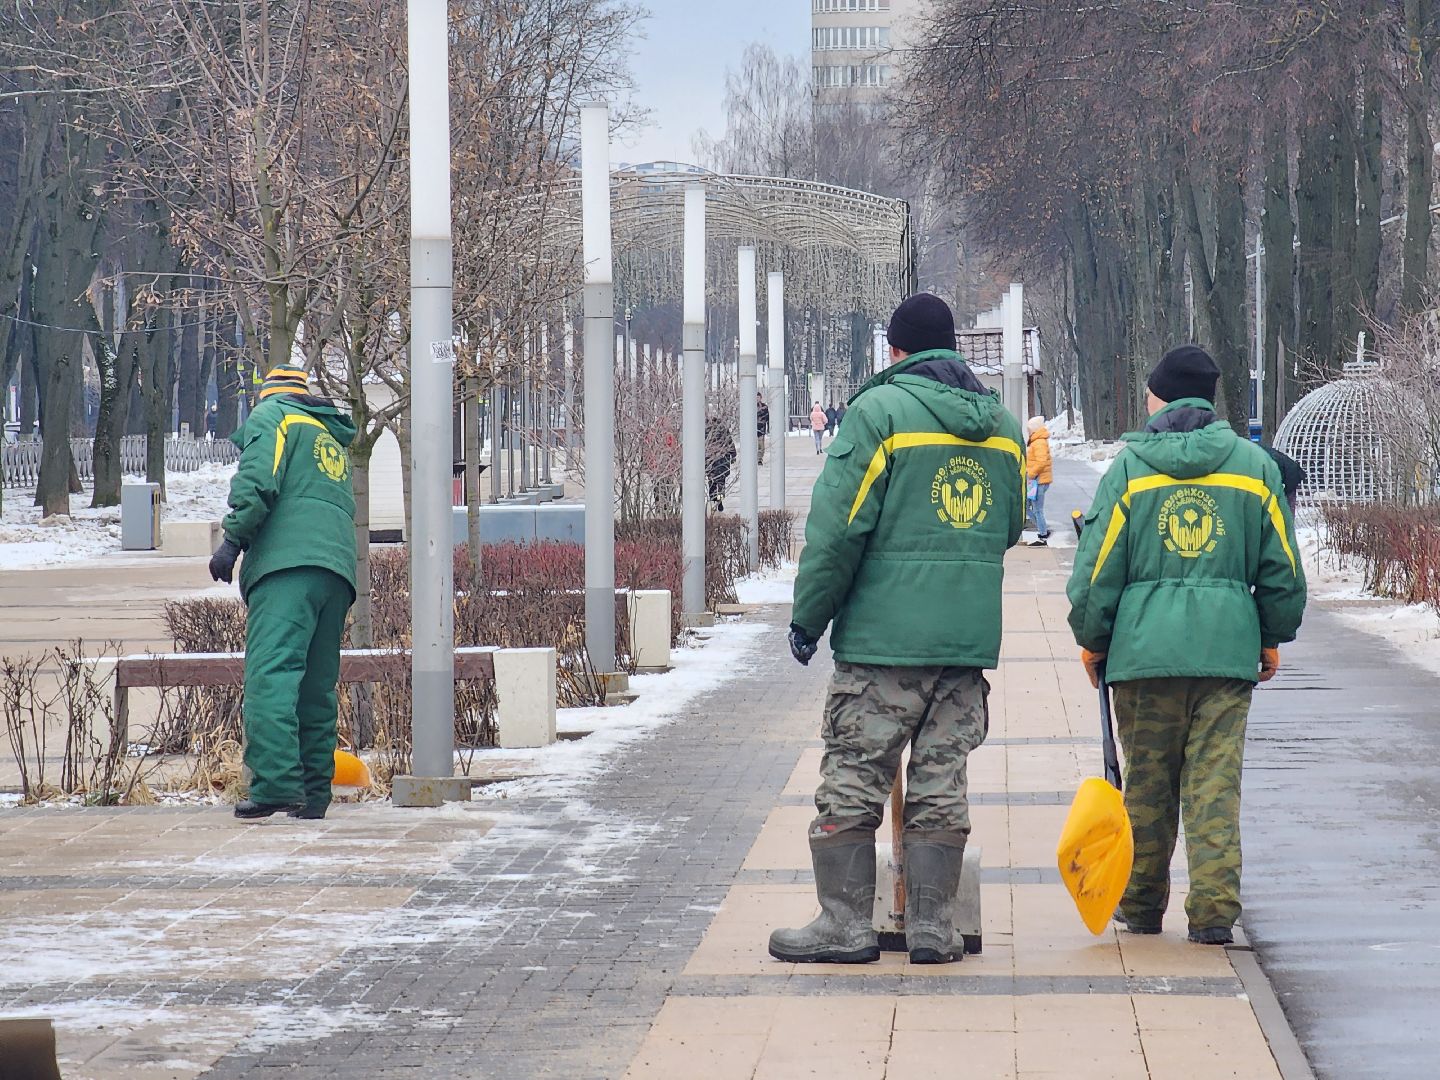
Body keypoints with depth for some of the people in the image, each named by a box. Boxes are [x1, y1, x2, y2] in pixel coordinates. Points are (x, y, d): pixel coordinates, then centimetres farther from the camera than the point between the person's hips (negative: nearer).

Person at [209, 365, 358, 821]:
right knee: (317, 687, 10)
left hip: (287, 562, -8)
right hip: (339, 566, 8)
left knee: (270, 675, -17)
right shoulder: (335, 440, 32)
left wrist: (233, 539, -10)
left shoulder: (271, 415, 10)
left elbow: (258, 480, -8)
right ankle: (314, 793, 8)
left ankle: (276, 783, -31)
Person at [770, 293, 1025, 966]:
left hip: (882, 634, -5)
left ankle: (847, 923, 4)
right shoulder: (1002, 424, 12)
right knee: (941, 784, 8)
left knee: (852, 781, 2)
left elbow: (837, 528, -11)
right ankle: (933, 928, 9)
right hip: (969, 637, 5)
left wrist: (808, 618, -3)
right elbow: (1009, 529, 22)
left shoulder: (879, 411, -7)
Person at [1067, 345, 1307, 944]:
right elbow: (1281, 565, 9)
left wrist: (1092, 641, 12)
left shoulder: (1131, 465, 0)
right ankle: (1214, 911, -6)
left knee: (1147, 782, 10)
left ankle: (1142, 906, 21)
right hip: (1228, 647, 1)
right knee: (1216, 783, 1)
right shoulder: (1253, 464, 5)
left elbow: (1099, 565, 0)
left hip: (1145, 647, -1)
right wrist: (1273, 638, 21)